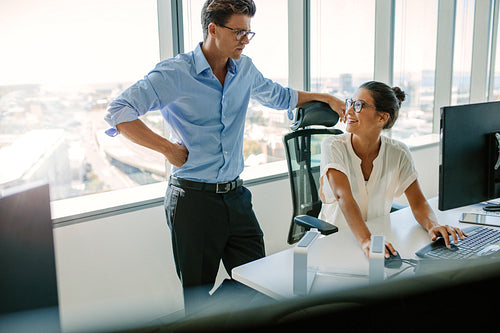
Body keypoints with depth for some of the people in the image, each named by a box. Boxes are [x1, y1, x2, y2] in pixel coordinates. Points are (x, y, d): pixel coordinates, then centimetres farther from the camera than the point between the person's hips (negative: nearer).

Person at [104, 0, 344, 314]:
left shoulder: (245, 69, 8)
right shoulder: (174, 73, -11)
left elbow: (279, 96, 26)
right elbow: (118, 112, -14)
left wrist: (326, 98, 19)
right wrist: (168, 148, -17)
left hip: (235, 195, 6)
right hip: (193, 199, -5)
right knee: (198, 295, 8)